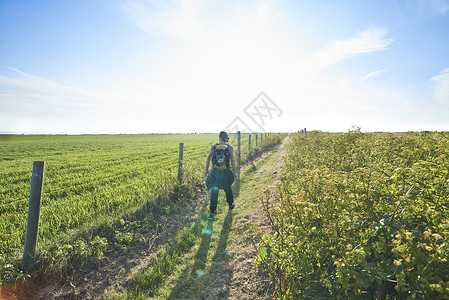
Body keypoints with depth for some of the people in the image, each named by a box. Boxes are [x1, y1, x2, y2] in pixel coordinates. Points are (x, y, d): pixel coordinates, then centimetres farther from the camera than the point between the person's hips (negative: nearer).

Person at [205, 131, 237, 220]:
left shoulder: (214, 147, -2)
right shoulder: (230, 148, -5)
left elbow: (208, 159, -1)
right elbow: (233, 161, -9)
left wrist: (206, 170, 9)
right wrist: (234, 172, 3)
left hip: (215, 173, 0)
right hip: (226, 173, 0)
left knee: (214, 192, 4)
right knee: (228, 188, 25)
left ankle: (212, 213, -1)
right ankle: (231, 204, 46)